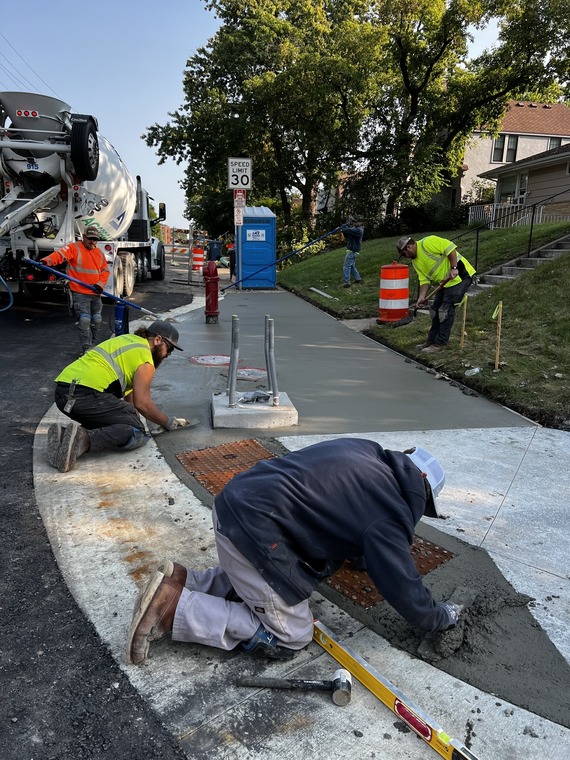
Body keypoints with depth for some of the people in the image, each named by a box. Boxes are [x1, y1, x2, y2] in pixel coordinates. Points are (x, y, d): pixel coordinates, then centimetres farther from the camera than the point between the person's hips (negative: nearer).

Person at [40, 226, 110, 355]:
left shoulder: (99, 253, 13)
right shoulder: (74, 248, -4)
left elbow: (105, 270, 15)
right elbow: (60, 254, -21)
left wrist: (101, 284, -2)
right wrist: (46, 261, -40)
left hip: (95, 294, 6)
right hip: (80, 294, -6)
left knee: (97, 320, 11)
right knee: (84, 320, -11)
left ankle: (92, 345, 29)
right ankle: (87, 349, -4)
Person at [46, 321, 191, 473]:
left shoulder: (128, 340, 28)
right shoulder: (145, 358, 0)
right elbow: (142, 403, -3)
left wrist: (132, 416, 32)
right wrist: (169, 423, 11)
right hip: (86, 395, -9)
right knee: (136, 432, -3)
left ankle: (66, 434, 0)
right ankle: (84, 440, -24)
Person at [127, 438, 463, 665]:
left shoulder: (364, 452, 16)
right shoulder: (390, 513, -8)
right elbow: (403, 586, -3)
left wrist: (362, 553, 44)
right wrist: (440, 617, 17)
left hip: (235, 499, 10)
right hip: (254, 531, -10)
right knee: (291, 635, 5)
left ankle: (181, 582, 17)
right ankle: (173, 608, -2)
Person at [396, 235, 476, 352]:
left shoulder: (427, 242, -14)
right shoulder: (416, 262, 13)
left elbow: (450, 248, -20)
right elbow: (424, 280, 8)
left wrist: (454, 268, -25)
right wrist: (422, 297, -6)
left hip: (460, 276, -10)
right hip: (445, 283, 10)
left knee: (446, 310, -8)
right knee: (435, 310, 13)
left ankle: (440, 343, -1)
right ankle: (432, 340, 23)